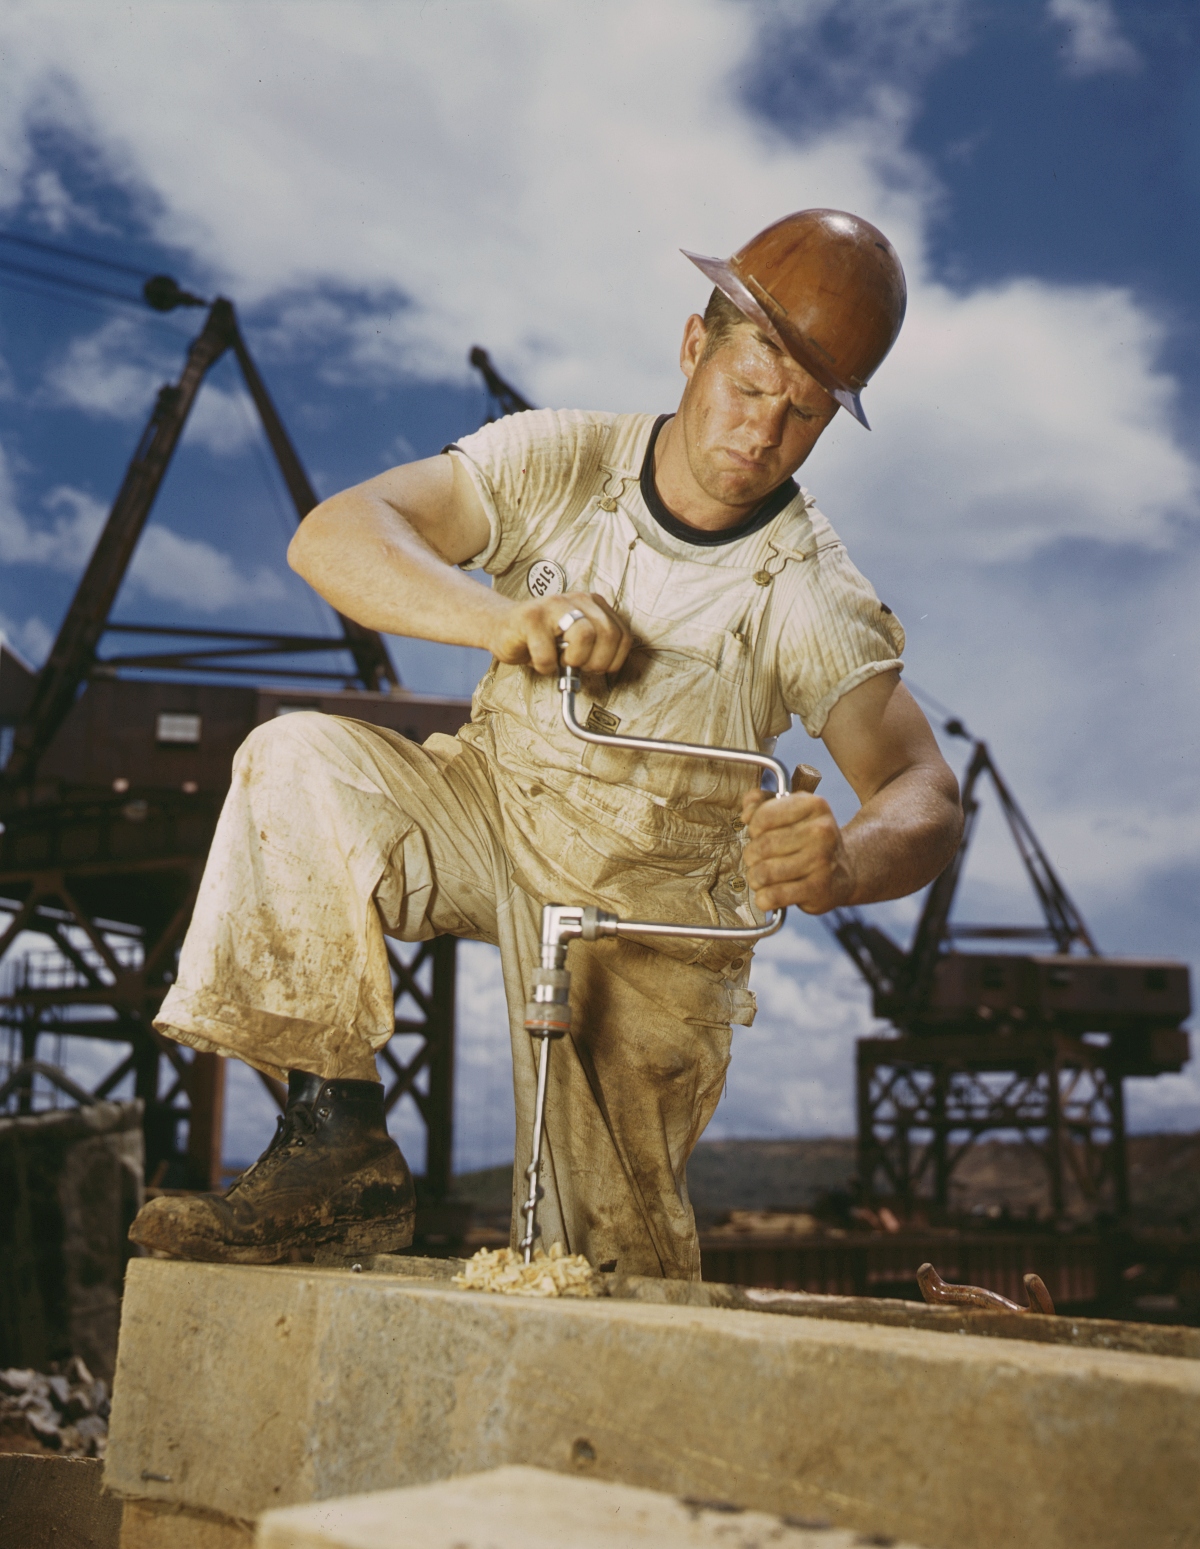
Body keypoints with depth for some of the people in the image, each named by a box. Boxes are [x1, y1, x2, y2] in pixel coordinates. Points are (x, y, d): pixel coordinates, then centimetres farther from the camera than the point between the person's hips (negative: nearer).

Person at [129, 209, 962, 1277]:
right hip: (491, 801, 2)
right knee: (298, 763, -27)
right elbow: (333, 535, -22)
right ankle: (338, 1148, -22)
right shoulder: (561, 460, -13)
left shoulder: (816, 598, -16)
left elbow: (924, 791, -24)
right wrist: (500, 619, -41)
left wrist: (848, 863, -49)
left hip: (651, 898, -2)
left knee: (613, 1262, -9)